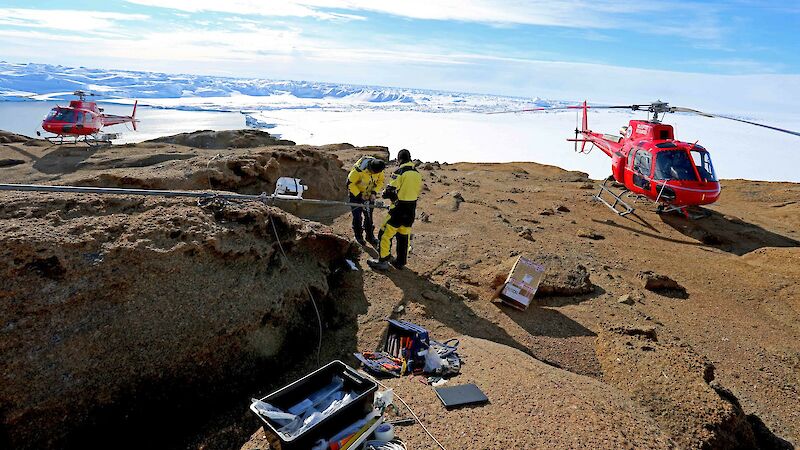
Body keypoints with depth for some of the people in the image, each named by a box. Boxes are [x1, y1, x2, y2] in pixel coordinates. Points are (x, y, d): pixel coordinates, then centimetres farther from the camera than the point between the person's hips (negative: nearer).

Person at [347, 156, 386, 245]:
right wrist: (359, 195, -24)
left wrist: (374, 192, -15)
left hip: (369, 194, 4)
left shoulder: (379, 170, -20)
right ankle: (358, 237, 14)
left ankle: (370, 236, 22)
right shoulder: (359, 169, -35)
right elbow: (350, 183, -24)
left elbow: (380, 181, -2)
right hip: (356, 192, -4)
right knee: (357, 215, -1)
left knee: (369, 215, 9)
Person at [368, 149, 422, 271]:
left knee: (385, 234, 3)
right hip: (411, 210, 7)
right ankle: (401, 262, 24)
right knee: (404, 236, 16)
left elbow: (391, 190, -16)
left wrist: (384, 194, 5)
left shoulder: (400, 171, -14)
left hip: (399, 208, -7)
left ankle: (383, 261, 7)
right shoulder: (417, 173, 8)